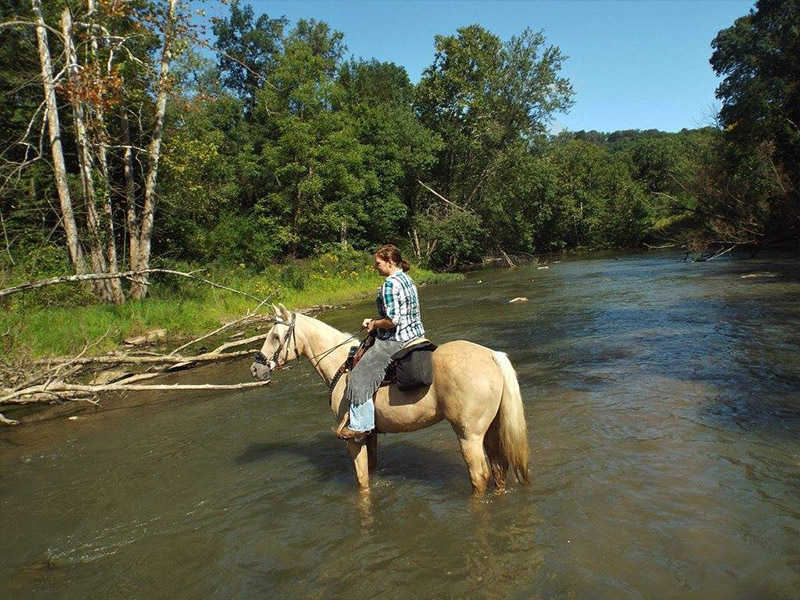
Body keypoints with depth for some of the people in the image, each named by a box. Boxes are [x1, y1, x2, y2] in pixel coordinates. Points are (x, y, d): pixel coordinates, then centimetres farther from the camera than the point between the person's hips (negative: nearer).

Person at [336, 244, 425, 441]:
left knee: (361, 376, -4)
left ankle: (360, 426, -1)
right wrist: (374, 321, 13)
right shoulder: (407, 279, 11)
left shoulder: (390, 285, -19)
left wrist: (374, 324, -6)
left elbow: (392, 320, -24)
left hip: (395, 341, -11)